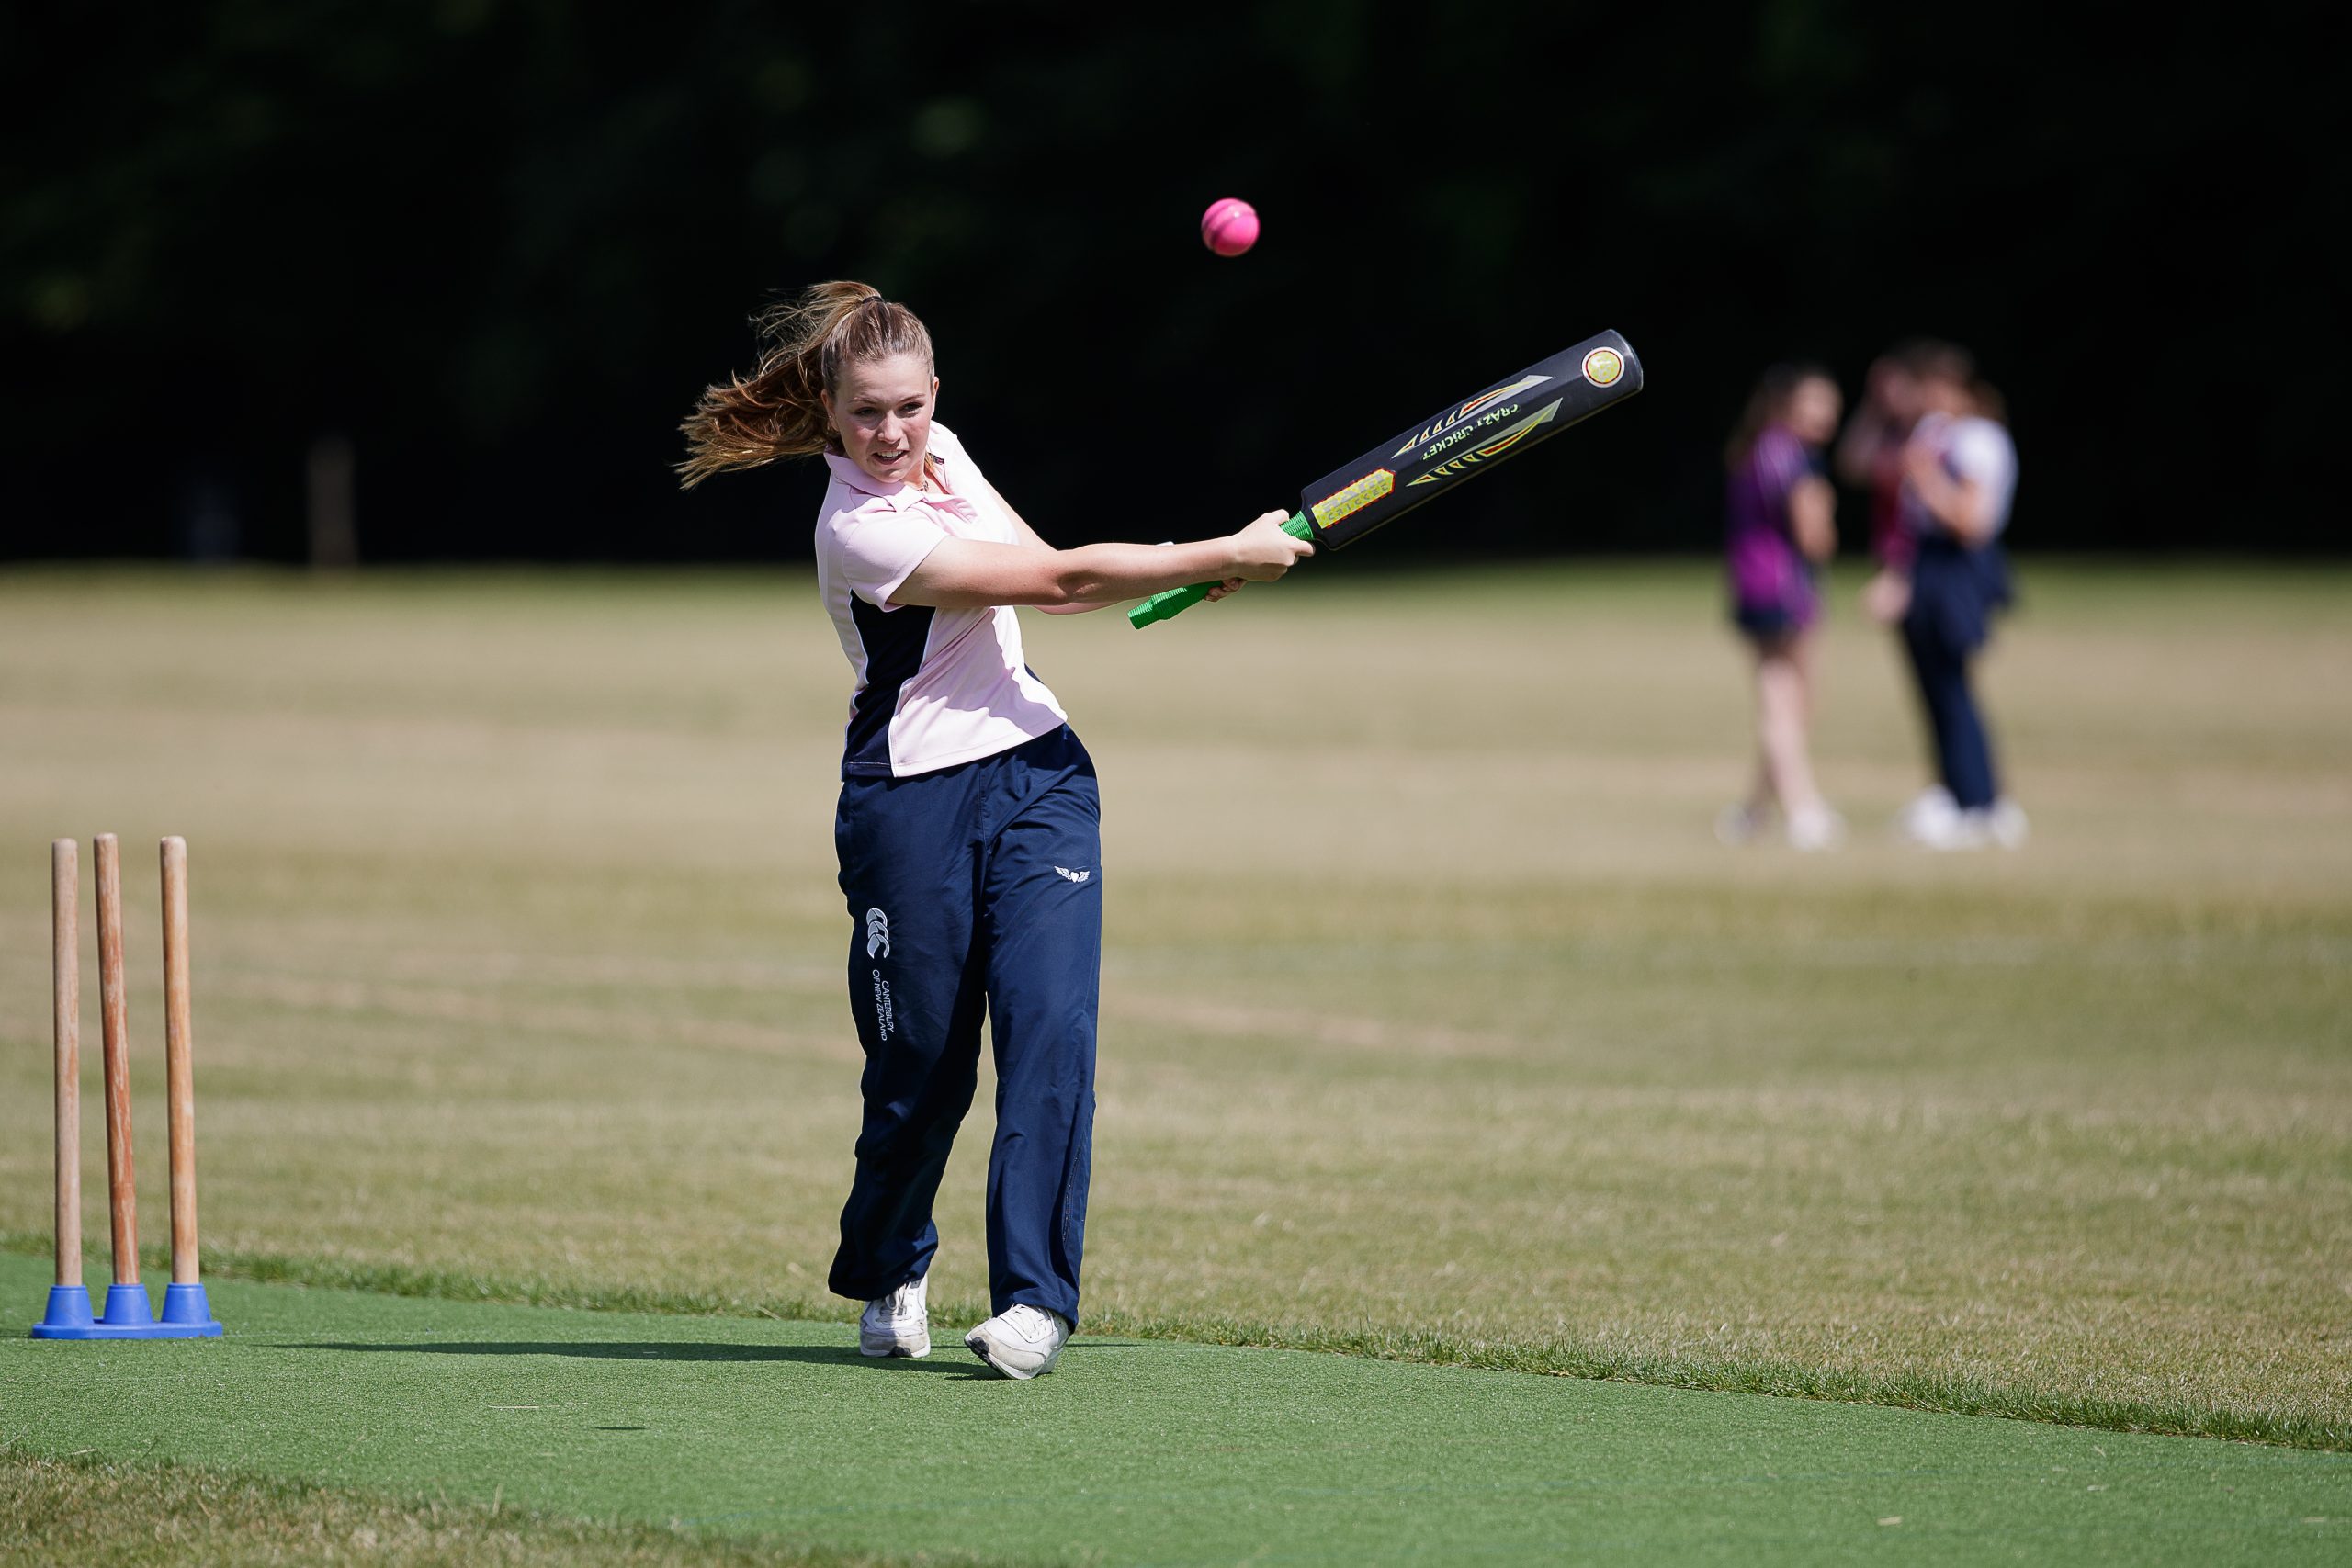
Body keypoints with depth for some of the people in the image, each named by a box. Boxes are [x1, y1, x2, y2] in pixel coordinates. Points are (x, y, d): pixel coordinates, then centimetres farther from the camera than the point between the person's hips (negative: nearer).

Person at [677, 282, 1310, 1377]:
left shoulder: (940, 452, 6)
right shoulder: (861, 533, -19)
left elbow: (1040, 573, 20)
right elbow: (1054, 581, -19)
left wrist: (1180, 573, 3)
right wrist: (1224, 557, -16)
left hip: (1037, 771, 6)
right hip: (914, 801, -6)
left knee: (1050, 1023, -12)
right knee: (922, 1062, 1)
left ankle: (1034, 1297, -13)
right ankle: (888, 1276, 29)